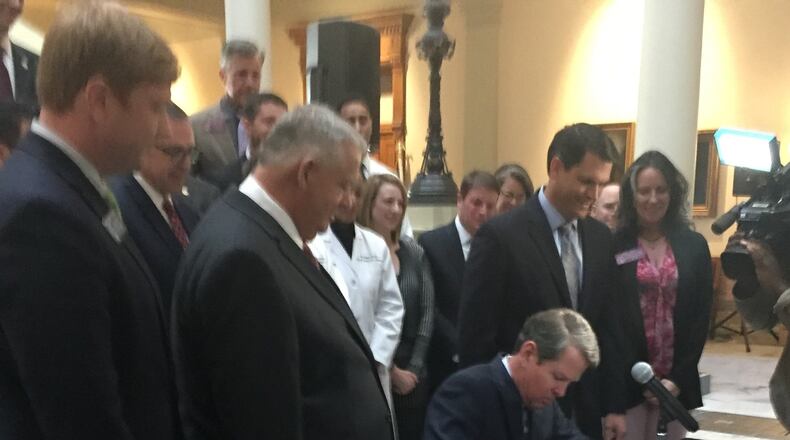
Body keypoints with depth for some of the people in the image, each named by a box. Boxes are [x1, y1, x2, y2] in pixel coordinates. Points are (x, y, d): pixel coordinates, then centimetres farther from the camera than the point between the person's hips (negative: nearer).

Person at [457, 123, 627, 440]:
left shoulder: (600, 237, 4)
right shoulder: (501, 236, -14)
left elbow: (608, 326, 9)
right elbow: (475, 338, -12)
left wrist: (614, 406, 8)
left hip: (587, 413, 6)